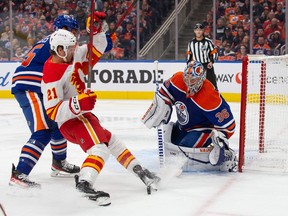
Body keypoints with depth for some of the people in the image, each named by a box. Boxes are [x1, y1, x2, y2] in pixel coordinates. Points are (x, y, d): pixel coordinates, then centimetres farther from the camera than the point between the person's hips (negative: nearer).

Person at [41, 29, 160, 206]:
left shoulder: (74, 57, 2)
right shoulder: (52, 74, -22)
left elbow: (98, 48, 13)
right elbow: (52, 111, -25)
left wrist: (96, 30, -5)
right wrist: (78, 103, -36)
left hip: (83, 114, 10)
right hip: (70, 120, -10)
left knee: (112, 141, 20)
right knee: (100, 147, -30)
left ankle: (140, 172, 31)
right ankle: (84, 183, -44)